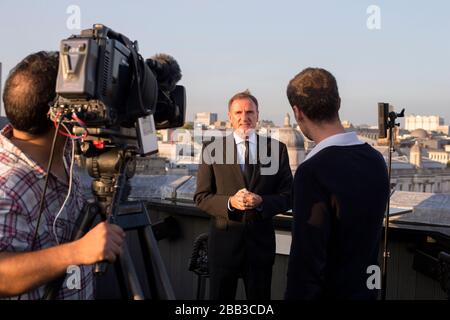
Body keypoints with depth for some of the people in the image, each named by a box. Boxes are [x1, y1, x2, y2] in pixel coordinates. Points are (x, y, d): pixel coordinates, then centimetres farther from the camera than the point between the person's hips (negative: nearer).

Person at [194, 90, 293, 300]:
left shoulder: (276, 149, 1)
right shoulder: (212, 149, -2)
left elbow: (288, 197, 1)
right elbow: (201, 197, -2)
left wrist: (261, 202, -19)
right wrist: (230, 202, -21)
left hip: (261, 241, 1)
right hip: (224, 241, -1)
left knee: (260, 297, 16)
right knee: (220, 297, 13)